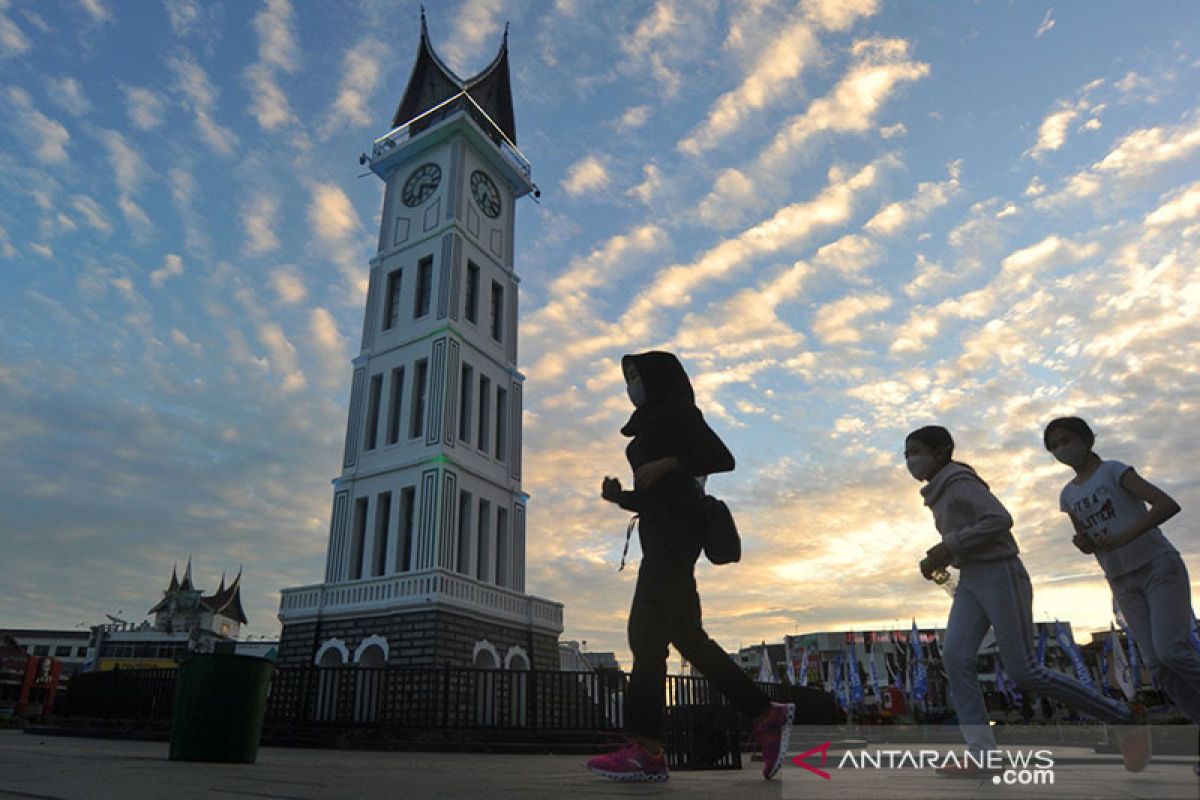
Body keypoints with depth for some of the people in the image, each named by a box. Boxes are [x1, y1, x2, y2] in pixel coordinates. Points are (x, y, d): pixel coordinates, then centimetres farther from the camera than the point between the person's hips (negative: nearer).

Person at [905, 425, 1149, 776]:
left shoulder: (960, 481, -10)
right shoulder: (943, 493, 17)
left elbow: (1000, 520, -21)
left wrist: (949, 546, -19)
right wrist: (937, 559, 11)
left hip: (1002, 577, -8)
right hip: (971, 583, 8)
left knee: (1024, 673, -8)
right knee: (955, 657, -10)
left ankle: (1124, 716, 10)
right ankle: (981, 753, -12)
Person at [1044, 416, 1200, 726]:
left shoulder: (1113, 470, -6)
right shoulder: (1068, 495, 10)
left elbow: (1168, 505, -19)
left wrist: (1122, 538, -28)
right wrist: (1082, 542, -6)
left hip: (1159, 566, -5)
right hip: (1123, 582, 5)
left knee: (1170, 651, -20)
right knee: (1157, 664, -3)